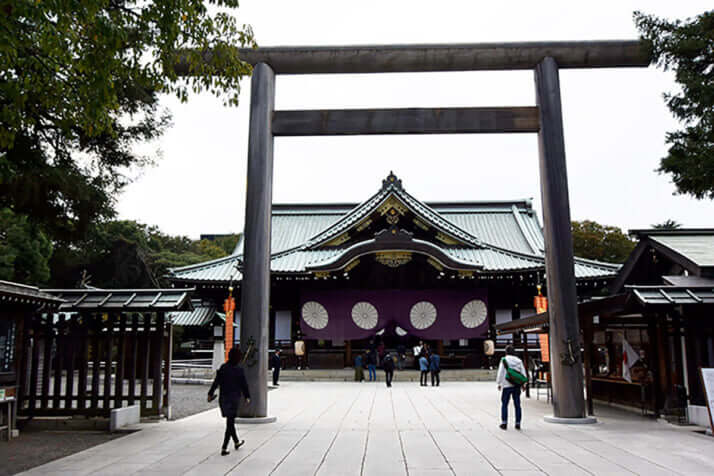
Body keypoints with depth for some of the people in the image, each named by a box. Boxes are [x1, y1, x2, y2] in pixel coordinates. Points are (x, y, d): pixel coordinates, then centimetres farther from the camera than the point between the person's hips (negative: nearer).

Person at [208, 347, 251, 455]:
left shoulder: (223, 367, -4)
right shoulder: (239, 370, -13)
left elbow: (216, 382, -5)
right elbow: (244, 385, -6)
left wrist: (210, 394, 3)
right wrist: (247, 397, 6)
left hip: (223, 398, 4)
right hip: (234, 398, -4)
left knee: (230, 421, 19)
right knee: (230, 423, 2)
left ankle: (237, 442, 36)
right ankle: (224, 448, -3)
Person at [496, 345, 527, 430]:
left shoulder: (504, 360, -5)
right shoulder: (519, 361, 5)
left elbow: (500, 373, -6)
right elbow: (523, 373, 4)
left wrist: (499, 384, 1)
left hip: (506, 385, -3)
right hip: (517, 386, 3)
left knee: (504, 404, 6)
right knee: (517, 404, 9)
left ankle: (504, 423, 3)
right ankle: (518, 423, 9)